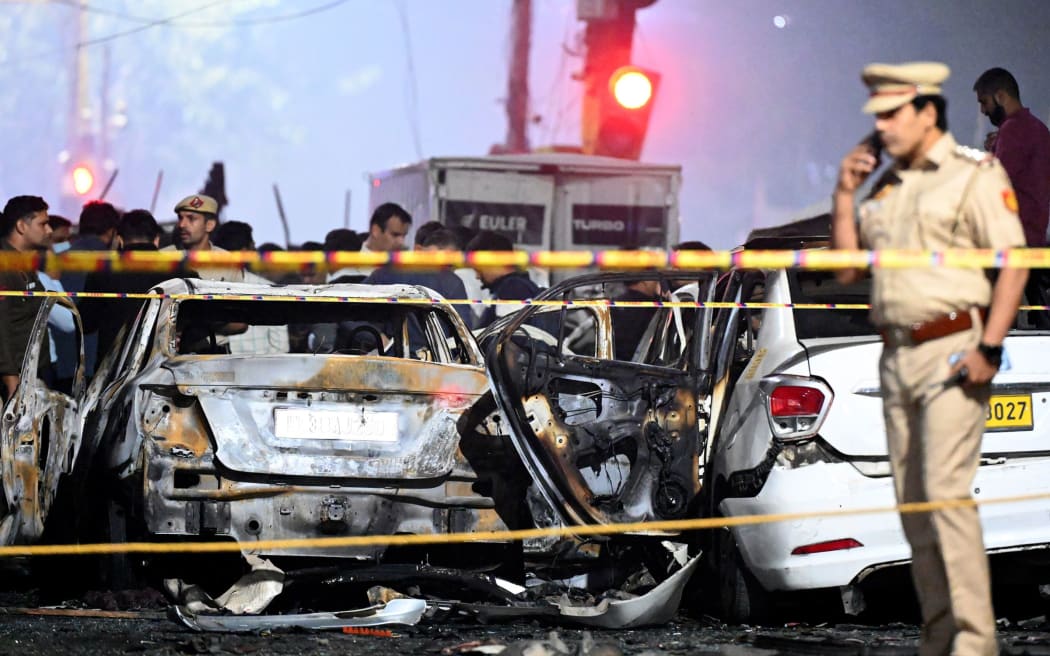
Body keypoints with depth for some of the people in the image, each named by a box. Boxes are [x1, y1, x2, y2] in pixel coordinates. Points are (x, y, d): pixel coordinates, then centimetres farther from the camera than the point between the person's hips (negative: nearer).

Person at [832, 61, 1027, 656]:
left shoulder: (976, 175, -5)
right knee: (912, 500, 7)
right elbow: (848, 269, 19)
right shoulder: (886, 184, 17)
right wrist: (844, 196, 8)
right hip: (897, 355, 8)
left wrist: (989, 349, -18)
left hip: (952, 349, -8)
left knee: (946, 492, -15)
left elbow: (1014, 263, -11)